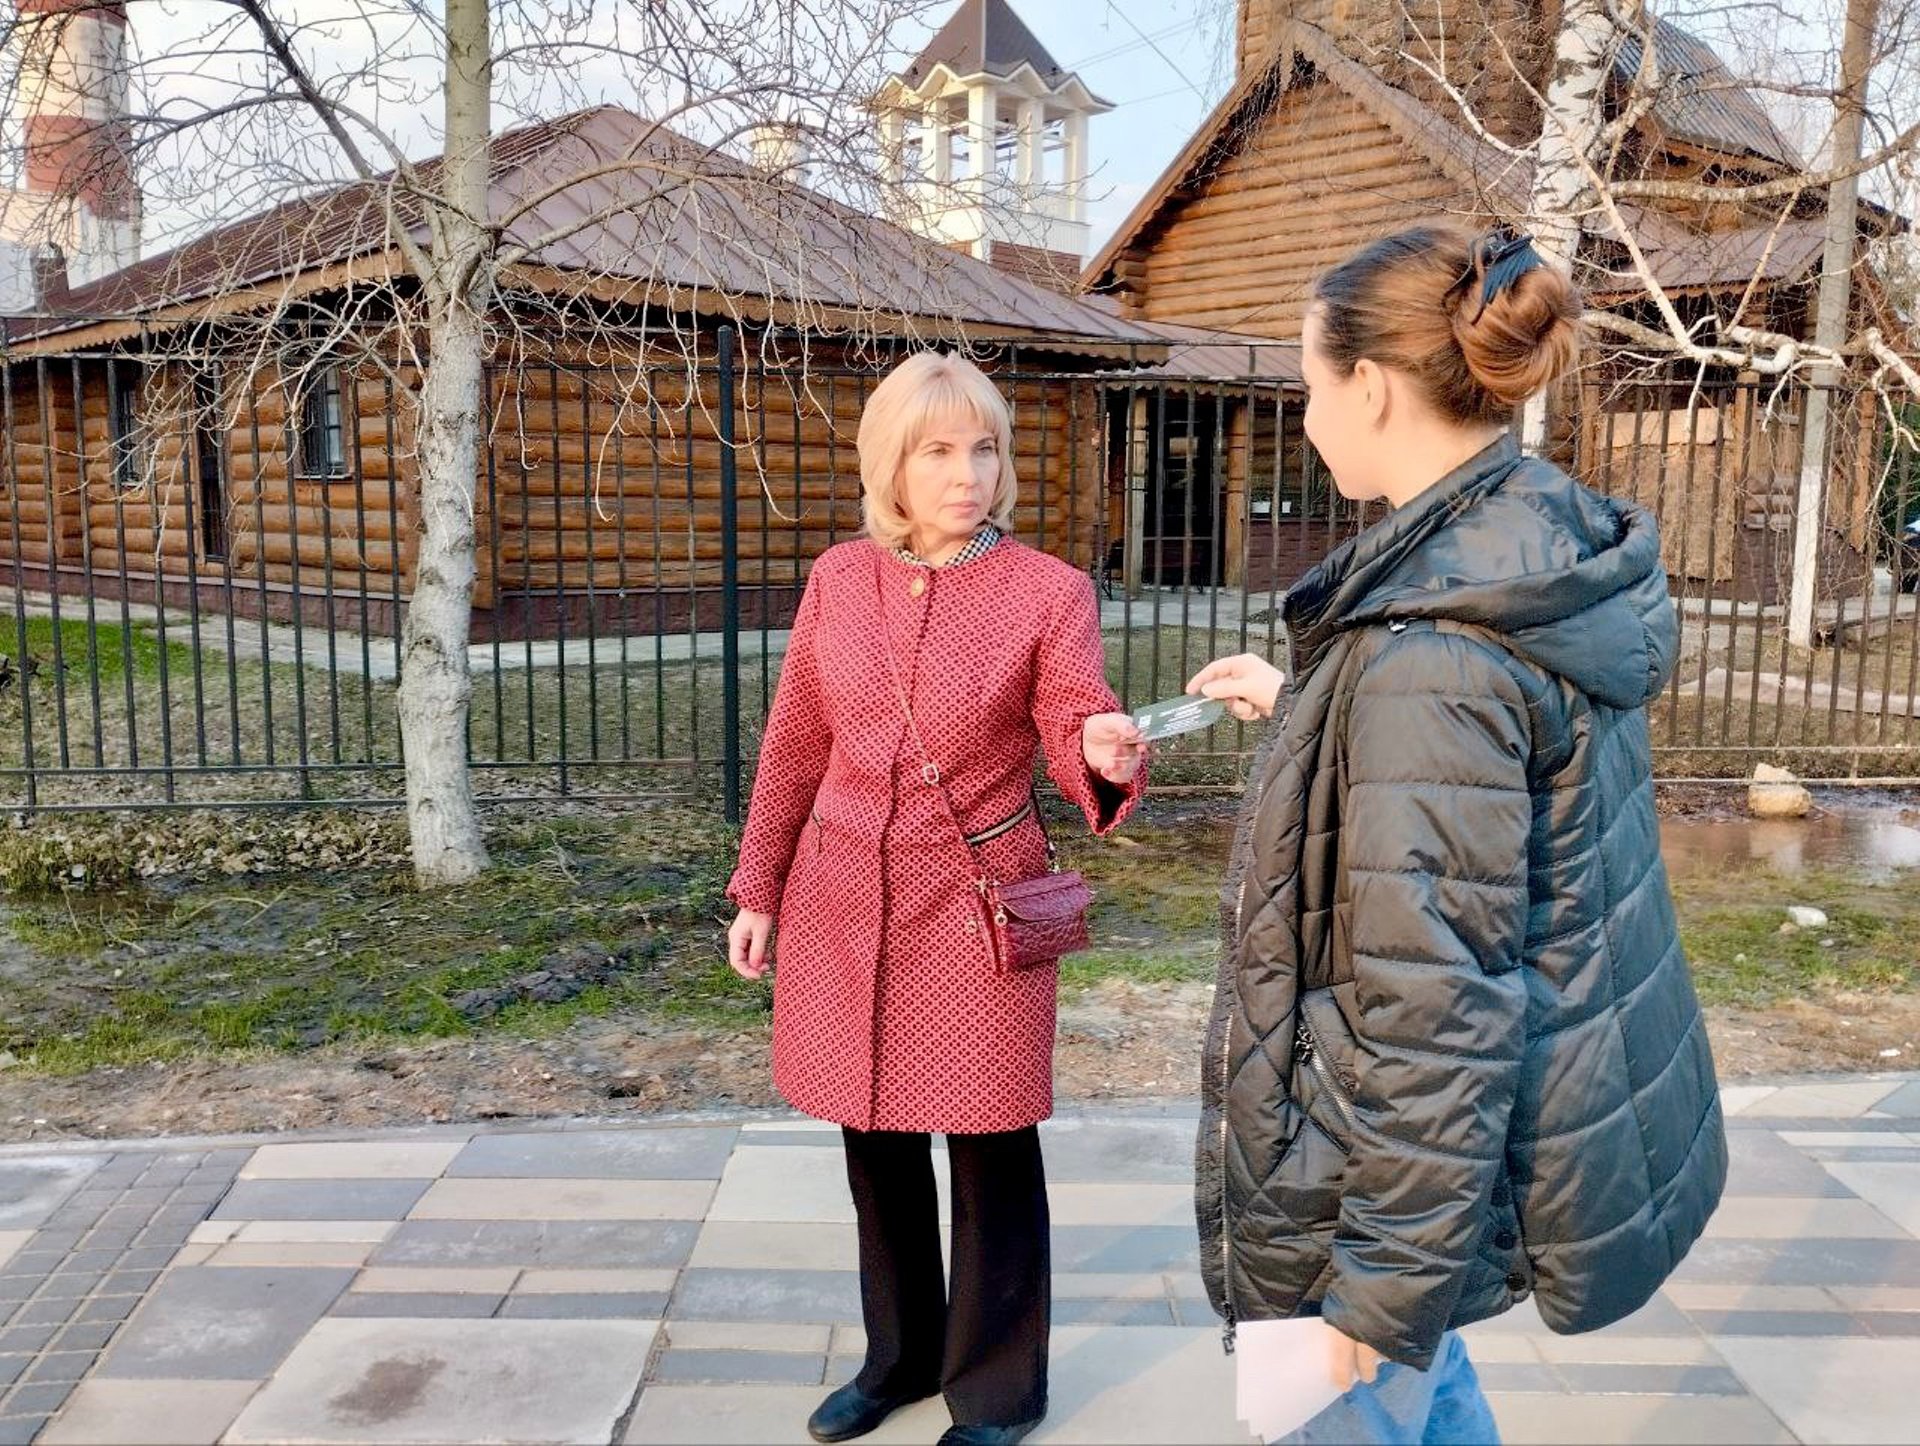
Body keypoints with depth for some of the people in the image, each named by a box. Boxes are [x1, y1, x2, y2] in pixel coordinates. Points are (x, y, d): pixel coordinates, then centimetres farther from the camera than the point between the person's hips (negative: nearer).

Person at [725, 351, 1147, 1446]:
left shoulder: (1049, 590, -7)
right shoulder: (839, 579, 3)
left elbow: (1077, 738, -10)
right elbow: (796, 744, 9)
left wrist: (1109, 755, -35)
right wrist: (758, 890, 10)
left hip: (979, 900, -3)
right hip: (842, 900, 4)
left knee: (990, 1150, 6)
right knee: (875, 1140, 17)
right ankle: (901, 1356, 39)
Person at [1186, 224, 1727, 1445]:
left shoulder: (1434, 639, -28)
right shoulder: (1556, 550, 1)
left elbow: (1437, 994, -27)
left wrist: (1386, 1278, -18)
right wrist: (1304, 700, 26)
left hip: (1417, 1154, -9)